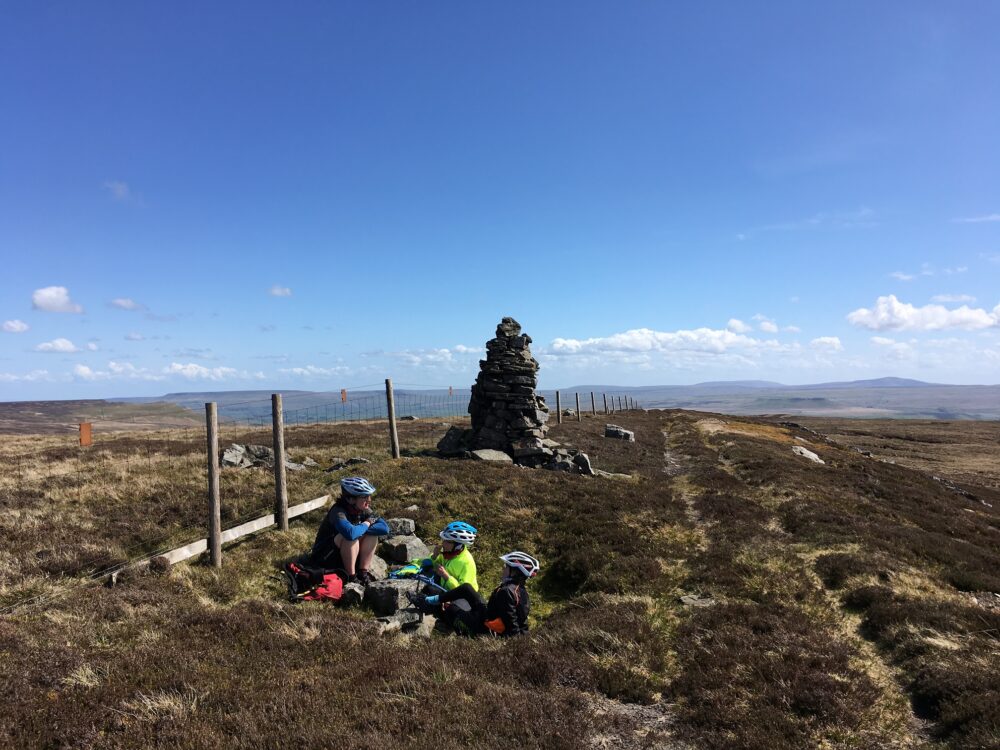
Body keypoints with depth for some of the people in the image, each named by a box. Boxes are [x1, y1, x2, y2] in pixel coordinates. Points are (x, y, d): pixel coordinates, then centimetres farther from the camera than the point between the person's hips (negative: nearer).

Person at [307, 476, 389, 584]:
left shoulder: (363, 511, -5)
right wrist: (365, 525, -25)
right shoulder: (338, 512, -27)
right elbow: (350, 533, -46)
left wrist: (359, 528, -26)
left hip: (344, 557, 7)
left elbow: (384, 528, -14)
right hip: (323, 559, -7)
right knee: (350, 537, -32)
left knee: (372, 533, -10)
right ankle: (351, 576, -18)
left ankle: (363, 572, -5)